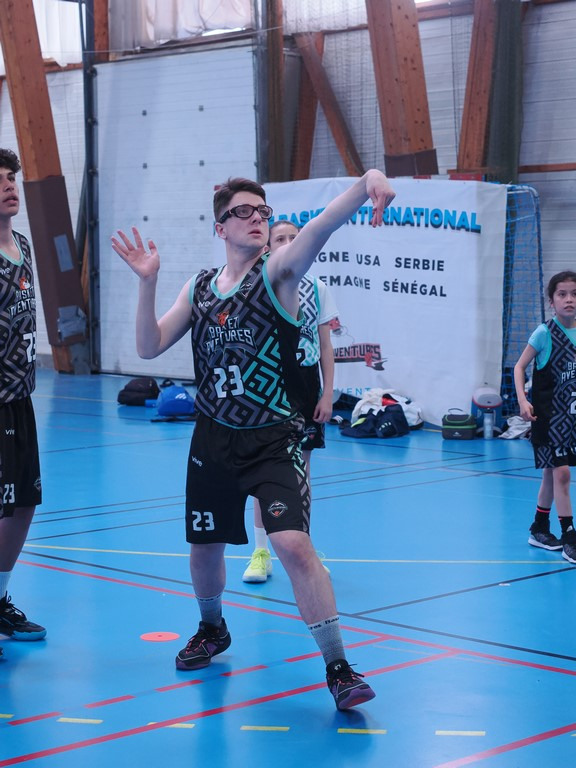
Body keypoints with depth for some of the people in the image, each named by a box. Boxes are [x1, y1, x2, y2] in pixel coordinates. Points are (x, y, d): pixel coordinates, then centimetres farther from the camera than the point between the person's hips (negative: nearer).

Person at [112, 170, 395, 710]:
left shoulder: (277, 272, -7)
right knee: (204, 546, 17)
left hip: (274, 441, -5)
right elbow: (150, 346, 4)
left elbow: (320, 227, -27)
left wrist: (366, 182, -46)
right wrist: (147, 281, -9)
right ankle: (212, 630, 47)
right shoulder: (199, 287, 7)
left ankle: (337, 666, -10)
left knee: (293, 544, -20)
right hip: (213, 439, 5)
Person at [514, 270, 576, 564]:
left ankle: (539, 530, 28)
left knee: (552, 474, 14)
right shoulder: (544, 333, -13)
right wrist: (523, 400, -19)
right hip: (547, 413, -6)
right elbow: (519, 366, -8)